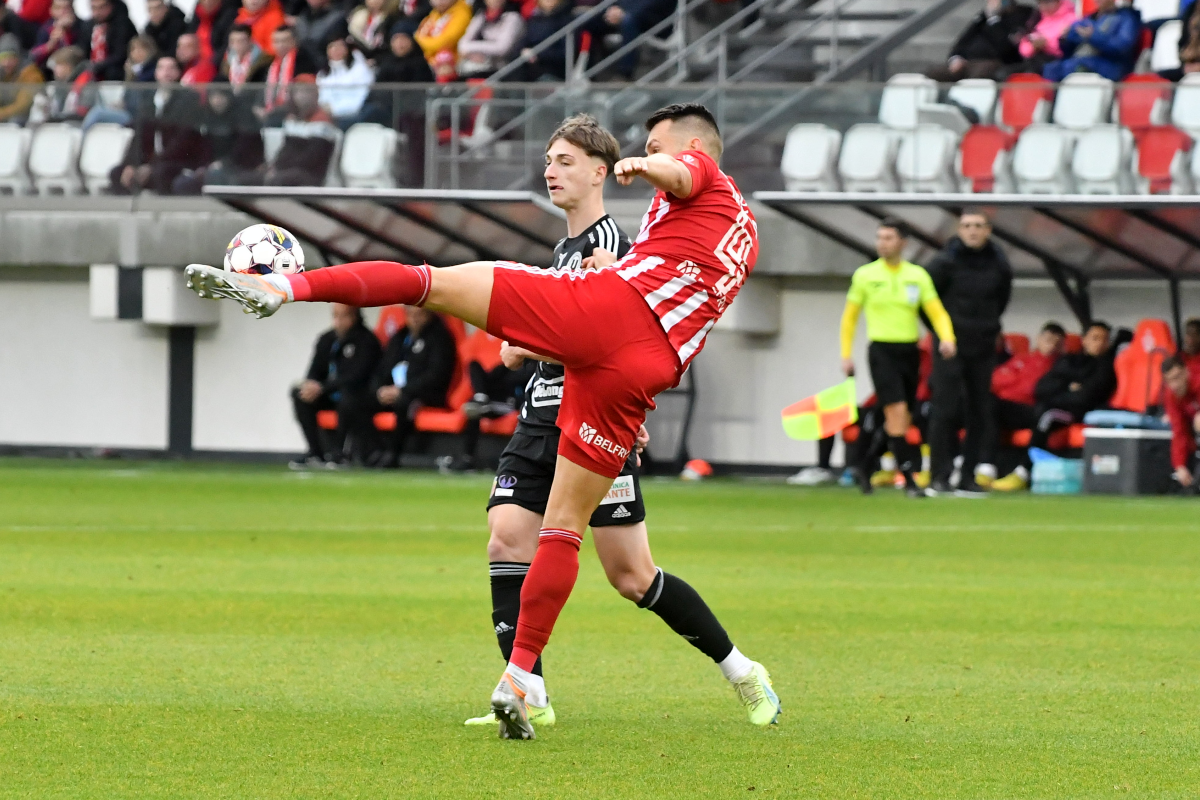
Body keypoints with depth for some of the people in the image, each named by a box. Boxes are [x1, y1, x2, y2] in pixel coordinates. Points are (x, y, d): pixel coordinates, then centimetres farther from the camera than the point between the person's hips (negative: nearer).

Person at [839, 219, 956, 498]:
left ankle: (865, 464, 30)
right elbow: (849, 317, 9)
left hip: (909, 352, 3)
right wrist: (846, 354, 4)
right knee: (897, 413, -16)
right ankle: (909, 480, -14)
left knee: (902, 422, 8)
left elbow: (936, 312, 0)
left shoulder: (918, 275, 5)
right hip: (881, 350, -3)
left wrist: (947, 338, -20)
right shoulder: (865, 275, 1)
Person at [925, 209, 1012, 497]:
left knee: (980, 414, 4)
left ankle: (969, 478, 10)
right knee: (946, 411, -8)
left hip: (983, 348, 4)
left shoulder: (999, 265, 2)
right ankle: (940, 476, -5)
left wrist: (988, 327, 13)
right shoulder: (945, 262, -8)